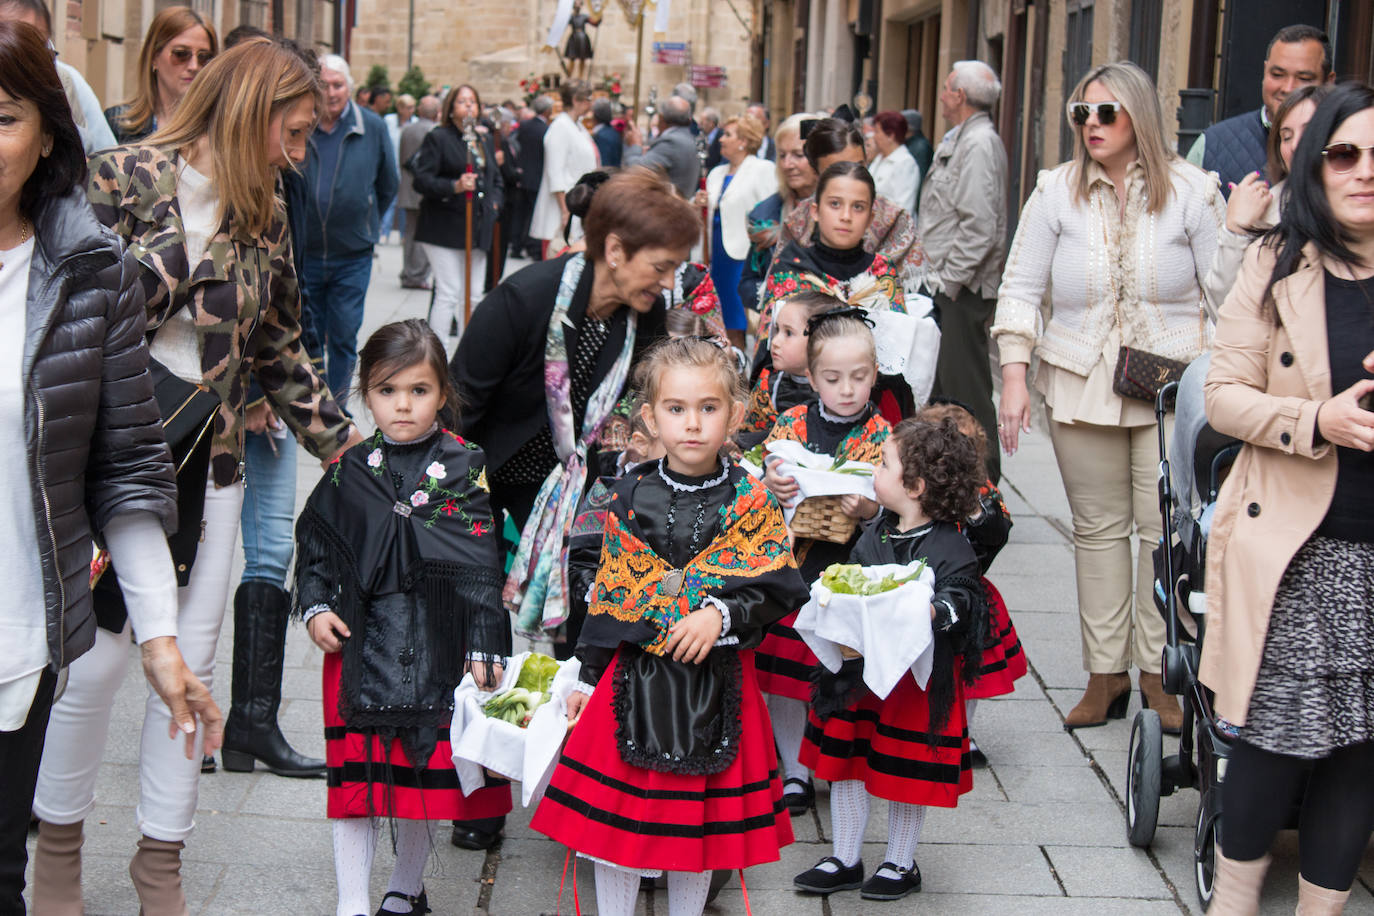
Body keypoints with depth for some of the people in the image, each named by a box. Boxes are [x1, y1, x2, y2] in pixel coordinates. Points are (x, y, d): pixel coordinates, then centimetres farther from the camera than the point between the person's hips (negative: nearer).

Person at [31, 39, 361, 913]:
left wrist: (340, 437, 10)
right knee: (98, 656, 1)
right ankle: (61, 839, 25)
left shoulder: (265, 219, 7)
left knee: (191, 665, 7)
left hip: (210, 463, 5)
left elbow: (281, 348, 14)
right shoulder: (123, 180, -8)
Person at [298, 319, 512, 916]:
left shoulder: (464, 468, -2)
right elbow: (314, 542, 14)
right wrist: (315, 607, 0)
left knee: (426, 772, 8)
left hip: (435, 647, -1)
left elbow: (481, 565, -3)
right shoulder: (350, 471, 4)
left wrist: (484, 646, -6)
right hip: (359, 643, 1)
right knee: (354, 775, 3)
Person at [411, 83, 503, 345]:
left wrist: (494, 201, 7)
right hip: (445, 228, -6)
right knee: (448, 293, -10)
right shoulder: (438, 138, -5)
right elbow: (422, 180, -12)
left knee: (472, 294, 9)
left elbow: (497, 179, 27)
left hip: (478, 230, 7)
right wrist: (455, 186, -24)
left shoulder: (485, 139, 16)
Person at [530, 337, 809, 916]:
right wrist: (587, 677, 6)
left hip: (716, 683, -1)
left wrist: (721, 615, -20)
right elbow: (606, 593, 5)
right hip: (631, 678, 1)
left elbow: (780, 587, -5)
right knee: (615, 822, 7)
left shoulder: (751, 503, -4)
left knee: (700, 822, 10)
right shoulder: (630, 499, 0)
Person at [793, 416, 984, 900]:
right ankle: (844, 860, 26)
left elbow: (964, 598, -23)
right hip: (862, 669, 6)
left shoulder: (949, 548, -17)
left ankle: (900, 864, 27)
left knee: (907, 771, 8)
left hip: (918, 677, -6)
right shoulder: (876, 531, 3)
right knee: (845, 762, 11)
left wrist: (936, 611, -38)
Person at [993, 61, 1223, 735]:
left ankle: (1159, 673, 8)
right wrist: (1013, 378, -6)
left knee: (1168, 529, -4)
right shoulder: (1056, 191, 2)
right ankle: (1105, 673, 13)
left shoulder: (1191, 191, -1)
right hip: (1081, 382, 2)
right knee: (1097, 527, 6)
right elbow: (1020, 288, 3)